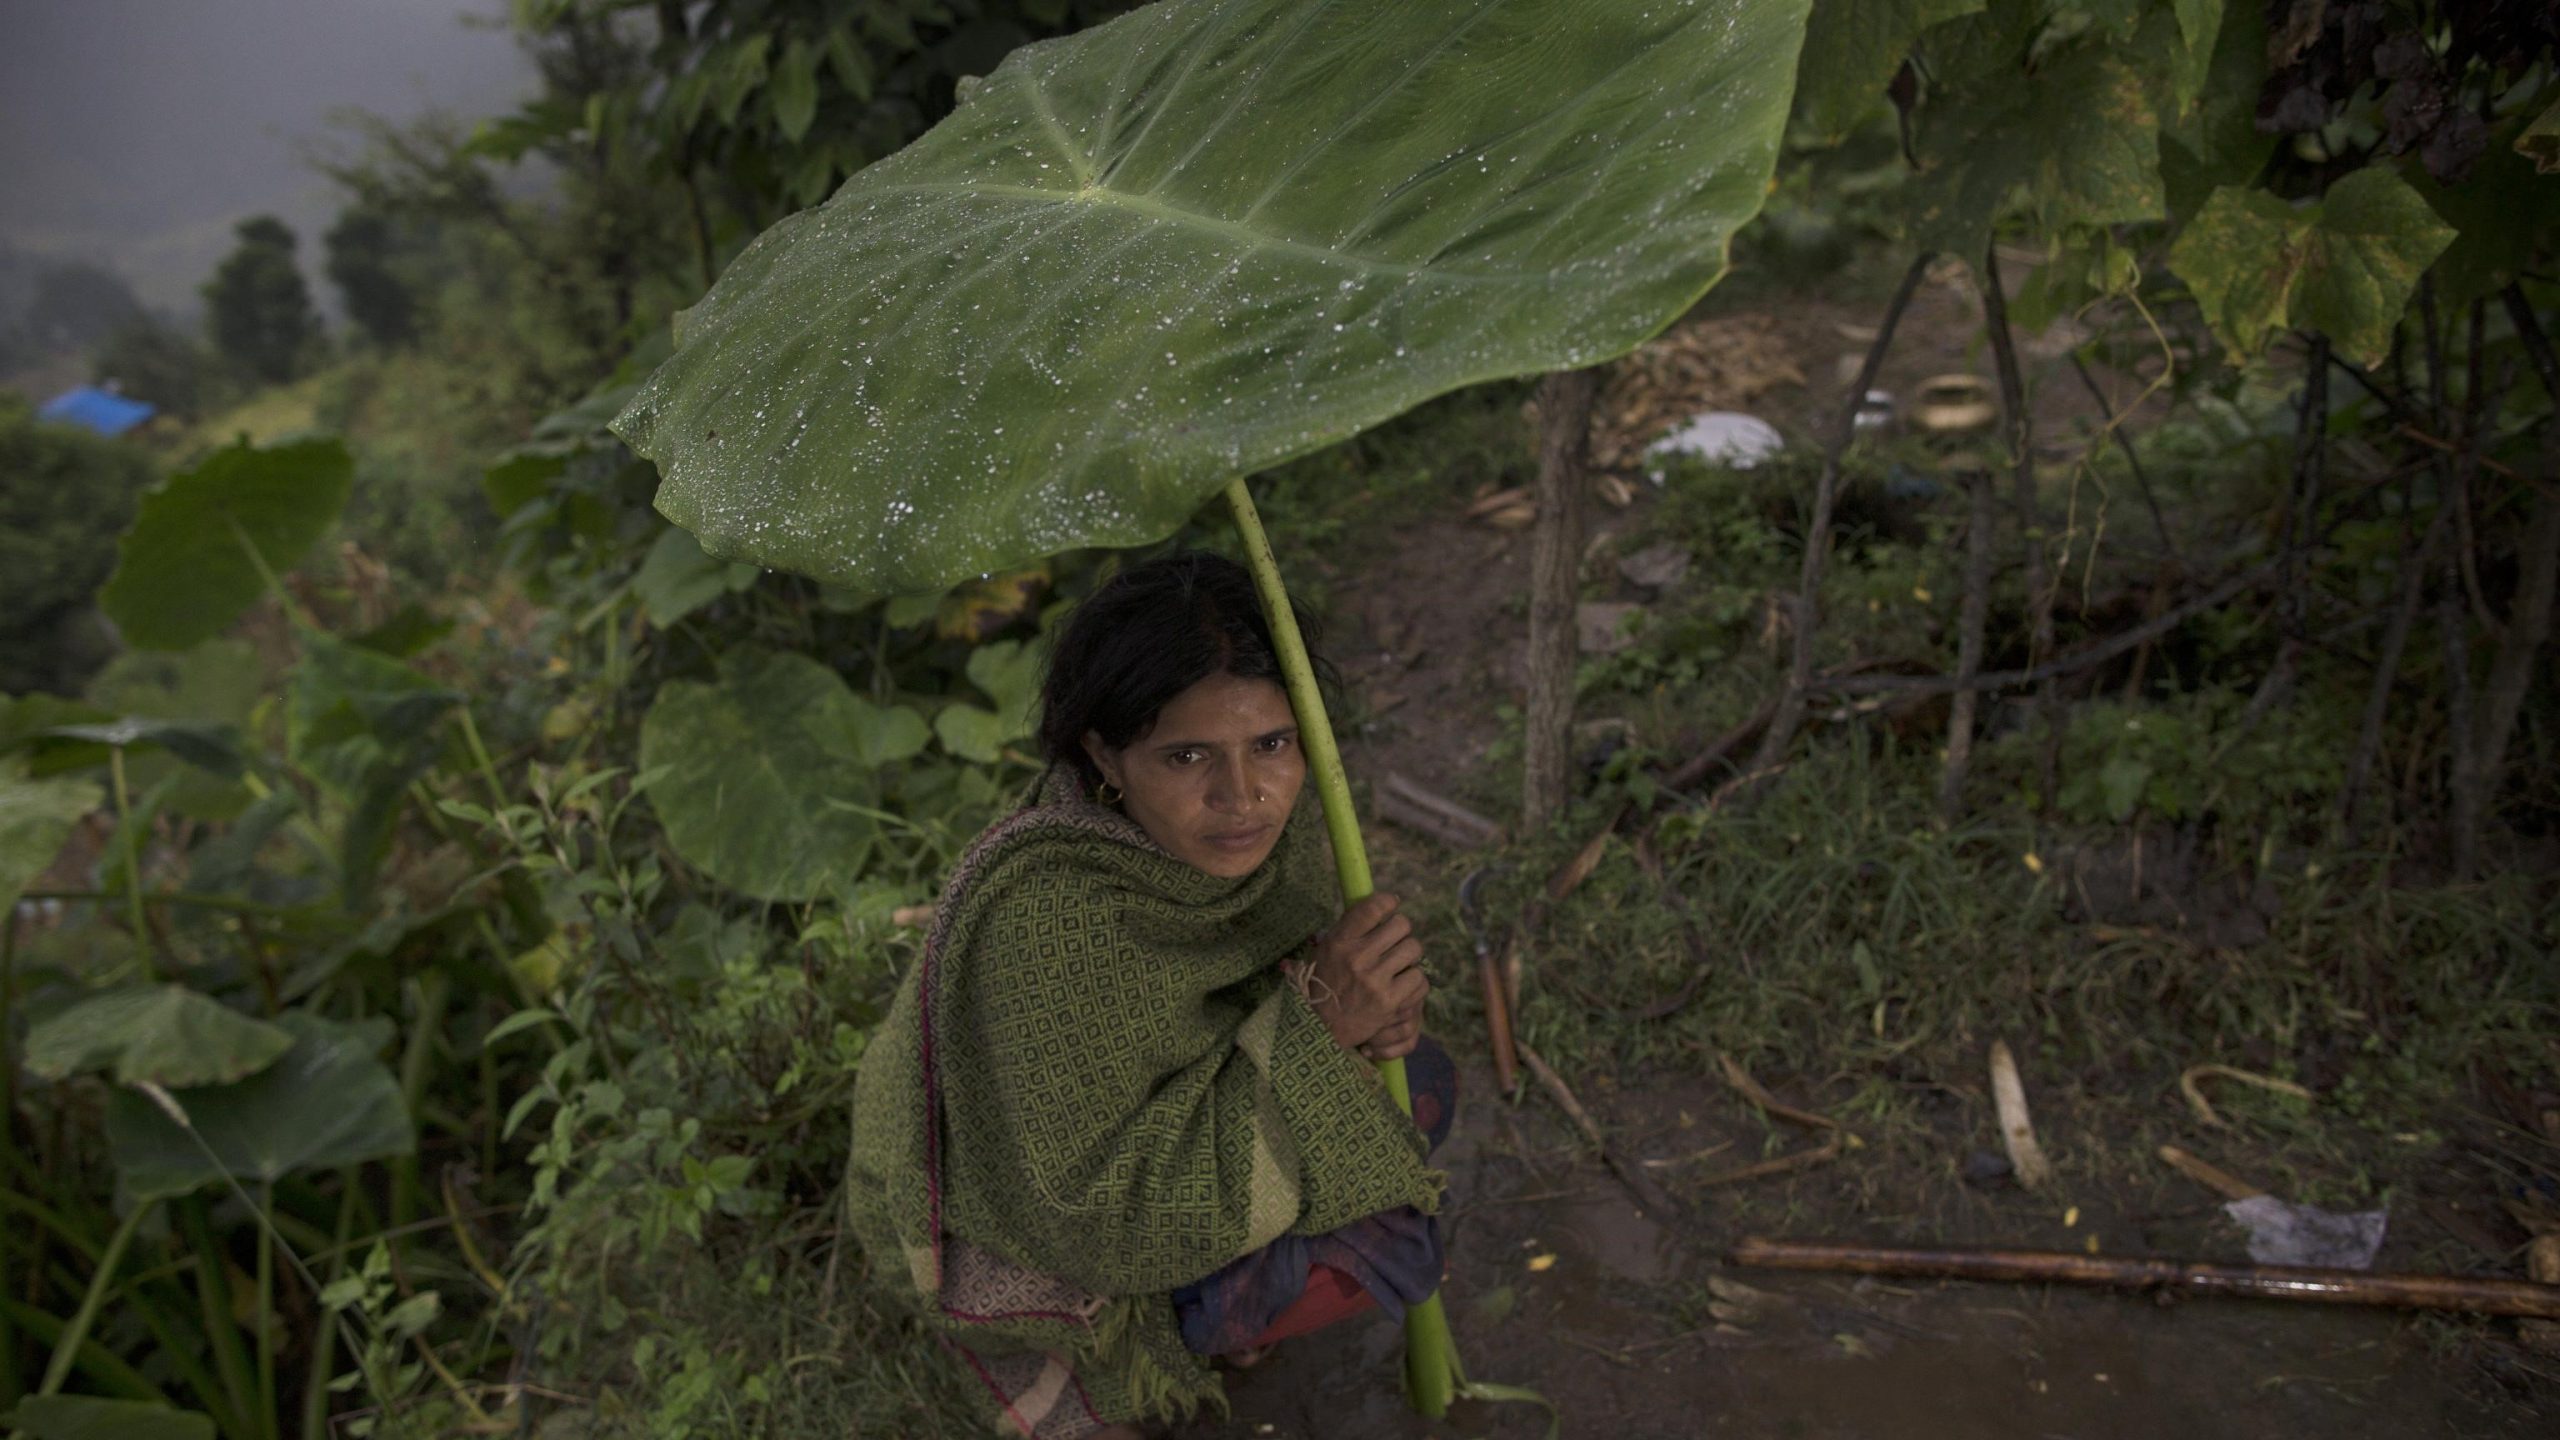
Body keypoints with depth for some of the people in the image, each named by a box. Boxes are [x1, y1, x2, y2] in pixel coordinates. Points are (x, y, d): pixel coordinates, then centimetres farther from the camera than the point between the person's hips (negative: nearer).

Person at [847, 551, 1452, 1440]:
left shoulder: (1261, 798, -19)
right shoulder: (1048, 918, -40)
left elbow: (1280, 959, 0)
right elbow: (1104, 1203, -32)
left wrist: (1363, 1011, -22)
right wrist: (1314, 1025, -36)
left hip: (1134, 1108, 7)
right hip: (1015, 1229, -7)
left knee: (1412, 1091, 4)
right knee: (1380, 1246, -17)